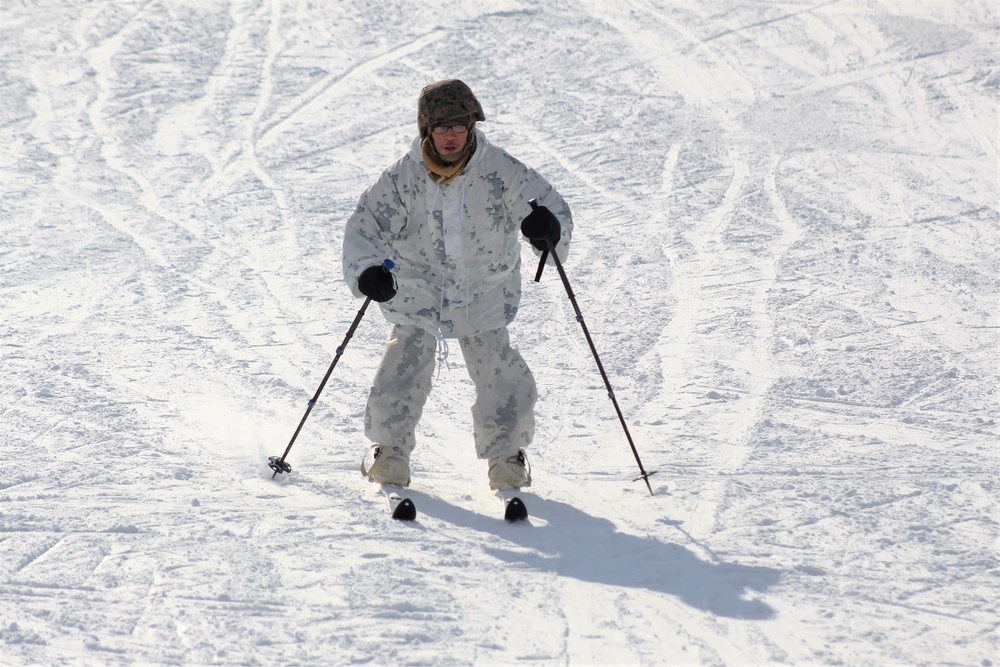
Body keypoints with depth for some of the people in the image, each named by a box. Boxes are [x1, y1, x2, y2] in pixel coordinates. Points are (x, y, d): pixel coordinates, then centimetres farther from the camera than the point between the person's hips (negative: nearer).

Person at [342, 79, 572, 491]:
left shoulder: (501, 172, -14)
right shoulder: (403, 178, -13)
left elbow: (547, 203, -14)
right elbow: (365, 227, -11)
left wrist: (548, 227, -39)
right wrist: (367, 270, -31)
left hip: (484, 294, 0)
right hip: (417, 290, 0)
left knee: (501, 379, -6)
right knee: (403, 372, -8)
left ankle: (506, 455, 17)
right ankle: (389, 450, 16)